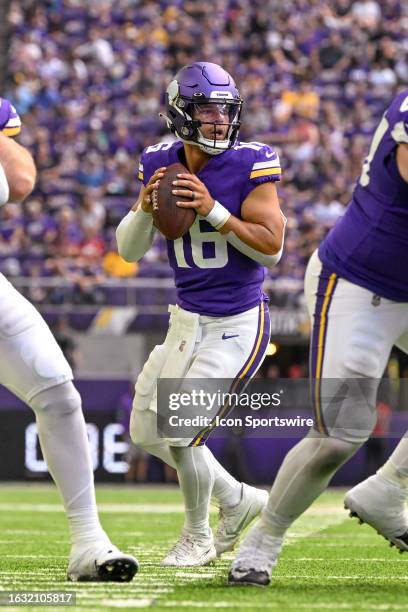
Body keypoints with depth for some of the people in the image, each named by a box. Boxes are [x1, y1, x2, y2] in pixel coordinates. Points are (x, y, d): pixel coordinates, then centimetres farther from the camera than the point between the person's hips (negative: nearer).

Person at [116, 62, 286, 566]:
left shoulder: (250, 164, -15)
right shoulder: (160, 164, -1)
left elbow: (272, 248, -17)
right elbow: (128, 251, 2)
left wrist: (215, 211, -27)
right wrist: (144, 207, -17)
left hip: (238, 325, -7)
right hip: (187, 320, 7)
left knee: (180, 433, -11)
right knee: (147, 431, 13)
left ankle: (198, 537, 15)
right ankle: (238, 500, 32)